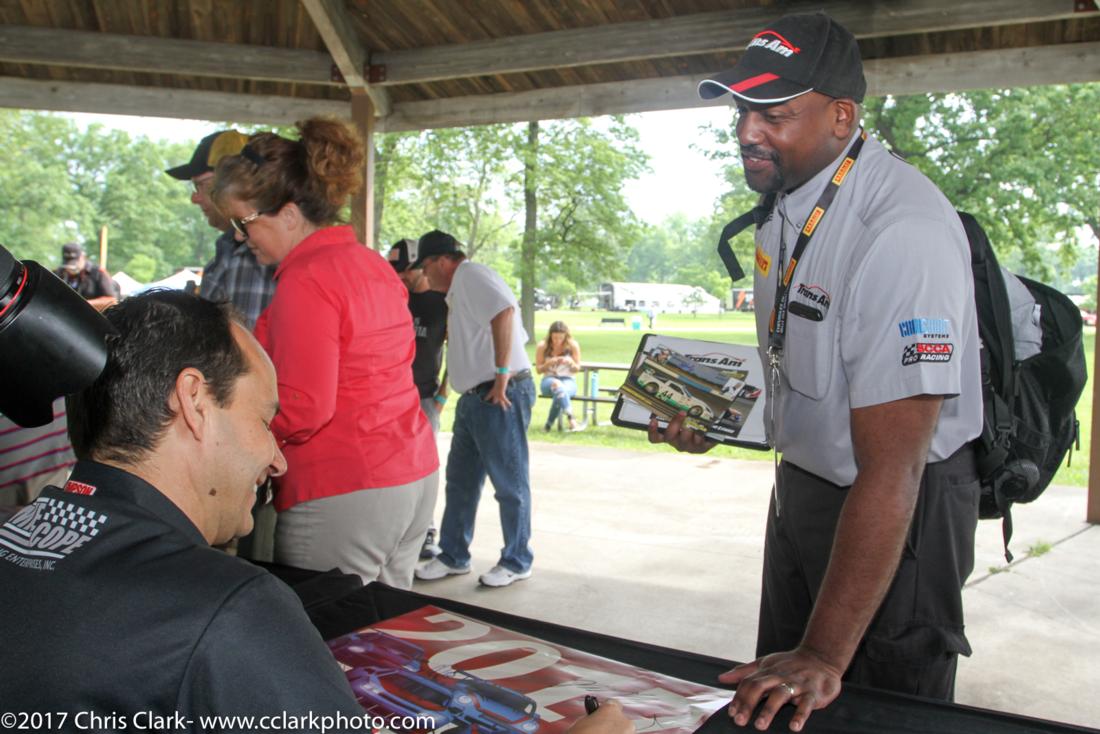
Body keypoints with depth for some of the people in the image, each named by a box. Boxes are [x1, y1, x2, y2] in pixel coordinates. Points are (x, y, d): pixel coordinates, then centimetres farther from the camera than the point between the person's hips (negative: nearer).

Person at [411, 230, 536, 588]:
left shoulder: (469, 274, -11)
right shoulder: (461, 287, 20)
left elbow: (504, 313, -28)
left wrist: (502, 375, -26)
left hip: (500, 396, -11)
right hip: (475, 397, 11)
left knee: (509, 483, 2)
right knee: (460, 480, 15)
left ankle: (517, 562, 14)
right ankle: (453, 556, 26)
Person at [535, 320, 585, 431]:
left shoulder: (573, 345, -4)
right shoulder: (542, 346, -5)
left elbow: (577, 369, 5)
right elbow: (538, 370, 2)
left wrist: (570, 362, -18)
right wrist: (548, 363, -18)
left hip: (568, 381, 1)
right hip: (548, 380, 0)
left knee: (560, 391, -38)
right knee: (557, 384, -38)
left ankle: (549, 424, -30)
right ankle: (572, 421, -54)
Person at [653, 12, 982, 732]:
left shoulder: (903, 230, -30)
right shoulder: (785, 198, -1)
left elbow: (890, 467, -33)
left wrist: (825, 656, -33)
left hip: (900, 510, -8)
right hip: (802, 484, 8)